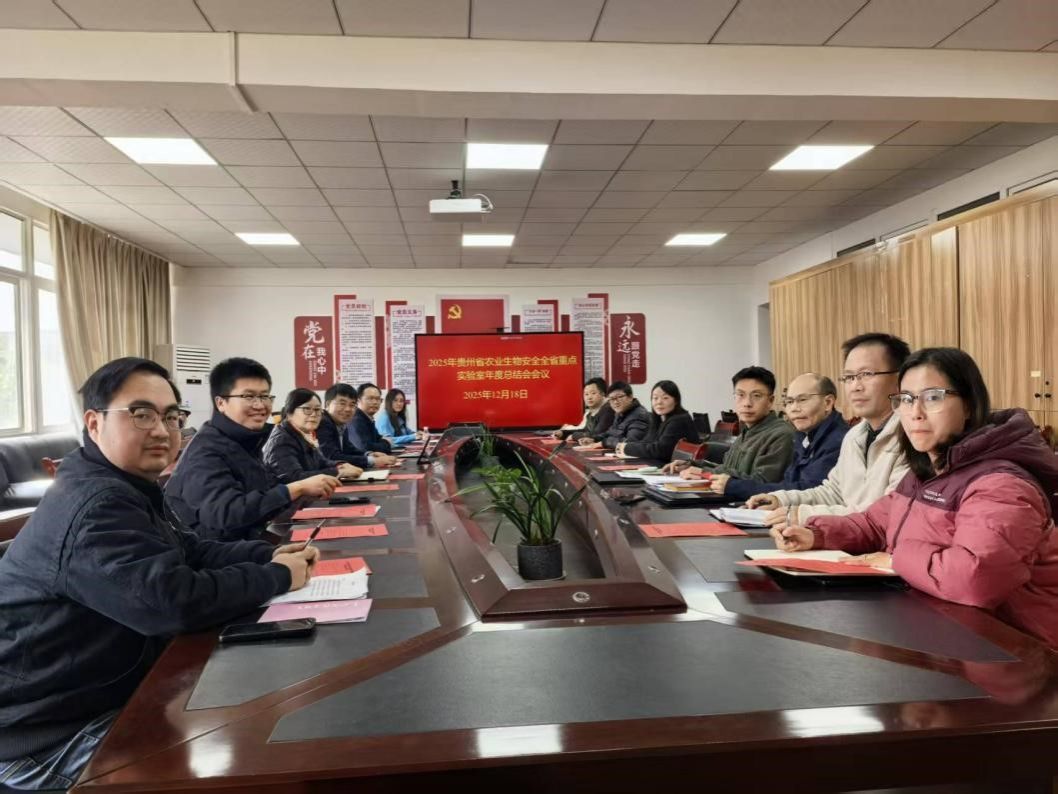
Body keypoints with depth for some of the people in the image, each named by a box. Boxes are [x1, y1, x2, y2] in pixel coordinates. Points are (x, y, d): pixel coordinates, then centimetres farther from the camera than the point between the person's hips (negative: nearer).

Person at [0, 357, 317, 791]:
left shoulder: (121, 489, 10)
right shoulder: (98, 505, -28)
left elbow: (191, 552, 12)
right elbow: (175, 602, -36)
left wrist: (268, 554, -5)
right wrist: (277, 576, -22)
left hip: (102, 693, 10)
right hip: (49, 735, -10)